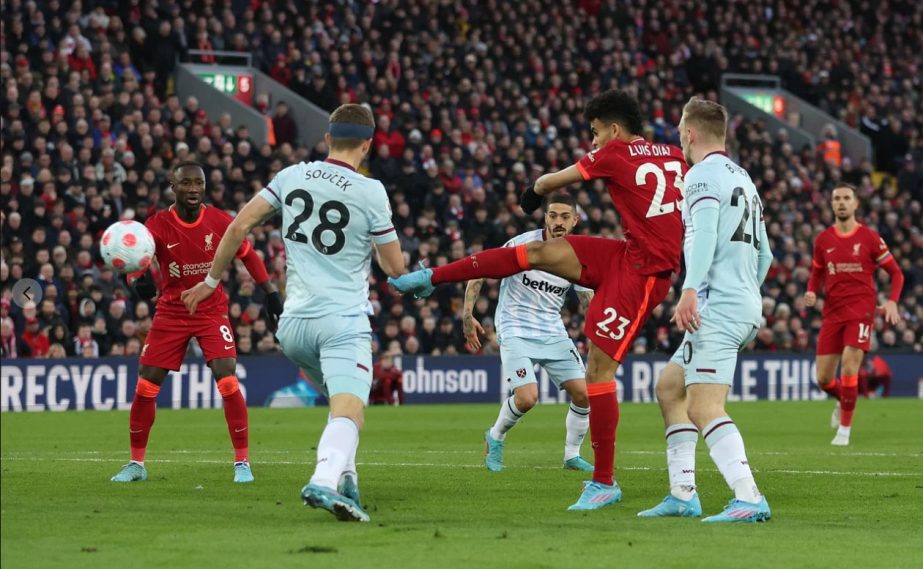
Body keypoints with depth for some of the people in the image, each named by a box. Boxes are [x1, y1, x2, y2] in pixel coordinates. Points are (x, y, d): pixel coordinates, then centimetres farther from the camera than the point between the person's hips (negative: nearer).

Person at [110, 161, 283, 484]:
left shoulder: (220, 221, -9)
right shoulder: (159, 225, -14)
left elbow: (248, 255, 7)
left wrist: (271, 292, 4)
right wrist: (138, 279, -54)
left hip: (211, 311, -1)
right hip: (171, 312, 1)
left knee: (227, 381, -16)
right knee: (145, 386, -1)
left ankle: (242, 463, -6)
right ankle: (136, 464, 15)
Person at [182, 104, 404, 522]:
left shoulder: (292, 176, 7)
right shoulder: (370, 192, -4)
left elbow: (240, 225, 6)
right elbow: (395, 267, 3)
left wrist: (212, 280, 17)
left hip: (293, 324, 5)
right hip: (344, 322, -5)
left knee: (342, 399, 27)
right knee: (348, 411, -18)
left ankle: (344, 476, 14)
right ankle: (325, 480, -43)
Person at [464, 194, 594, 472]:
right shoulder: (522, 245, -13)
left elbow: (589, 303, 8)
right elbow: (479, 274, -7)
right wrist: (468, 314, -14)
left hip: (553, 332, 5)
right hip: (516, 331, -5)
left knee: (583, 393, -6)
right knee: (527, 397, -21)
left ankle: (572, 455, 15)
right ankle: (495, 438, 9)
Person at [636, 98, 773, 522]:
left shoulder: (703, 174, -6)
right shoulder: (742, 177, 22)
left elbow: (705, 232, -24)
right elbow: (763, 254, 27)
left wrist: (690, 290, -34)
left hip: (717, 308, -10)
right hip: (746, 306, 10)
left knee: (704, 408, -17)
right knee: (670, 388, 18)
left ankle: (749, 499, -28)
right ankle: (683, 495, 14)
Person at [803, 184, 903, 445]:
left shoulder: (870, 238, -1)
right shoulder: (823, 240, 8)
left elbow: (896, 273, 5)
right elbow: (817, 273, 21)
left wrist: (892, 302, -11)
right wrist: (811, 292, -1)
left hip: (860, 311, -3)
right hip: (832, 312, 3)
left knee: (849, 368, -18)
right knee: (823, 378, 1)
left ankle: (845, 429, -4)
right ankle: (842, 402, 37)